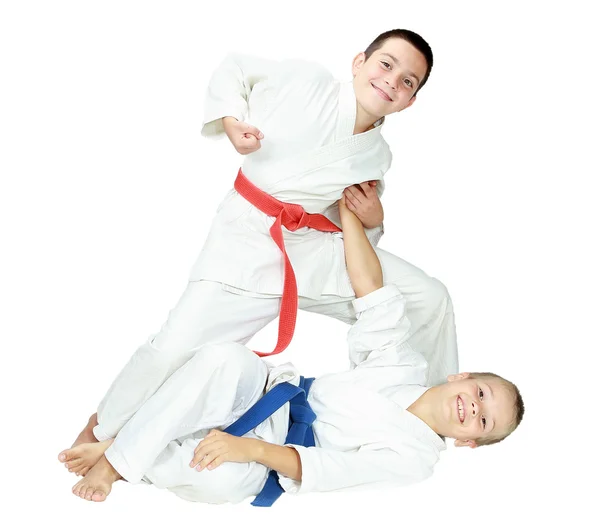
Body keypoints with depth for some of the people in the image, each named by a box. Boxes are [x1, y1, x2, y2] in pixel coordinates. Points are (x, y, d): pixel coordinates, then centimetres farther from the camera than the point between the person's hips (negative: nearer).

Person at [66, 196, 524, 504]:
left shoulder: (416, 456, -7)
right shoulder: (405, 365, 4)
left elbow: (326, 471, -17)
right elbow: (371, 288, -1)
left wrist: (250, 448, -29)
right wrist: (347, 209, -7)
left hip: (266, 462, -3)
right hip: (269, 388, 4)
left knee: (224, 476, -40)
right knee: (225, 356, -33)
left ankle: (117, 459, -13)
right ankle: (120, 446, -20)